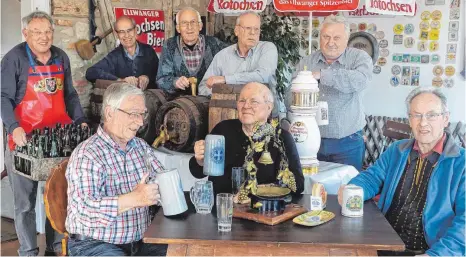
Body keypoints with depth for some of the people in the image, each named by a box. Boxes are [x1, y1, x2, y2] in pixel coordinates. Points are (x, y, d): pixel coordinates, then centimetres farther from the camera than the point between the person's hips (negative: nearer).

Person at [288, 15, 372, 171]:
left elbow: (361, 80, -25)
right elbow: (291, 97, 4)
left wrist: (321, 74, -28)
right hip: (312, 140, 3)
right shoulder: (306, 62, 6)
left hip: (348, 142, -3)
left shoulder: (359, 57, -4)